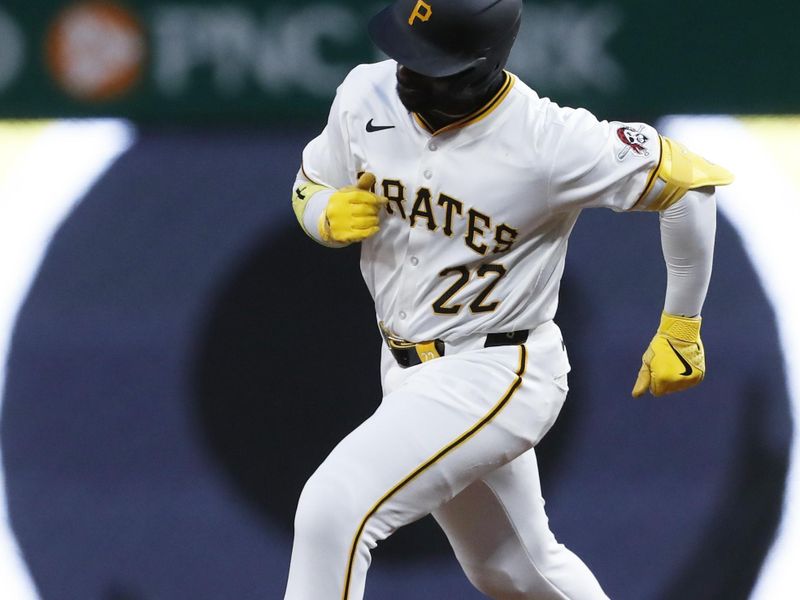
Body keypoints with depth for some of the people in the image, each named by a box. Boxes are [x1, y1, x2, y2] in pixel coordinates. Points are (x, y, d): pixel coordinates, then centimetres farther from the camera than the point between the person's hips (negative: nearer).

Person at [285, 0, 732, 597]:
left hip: (497, 374, -7)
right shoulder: (369, 95, -10)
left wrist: (680, 330, -6)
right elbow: (310, 188, 8)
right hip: (407, 369, 7)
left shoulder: (550, 141, -25)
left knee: (334, 511, -22)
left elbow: (688, 180, -15)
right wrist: (331, 214, -18)